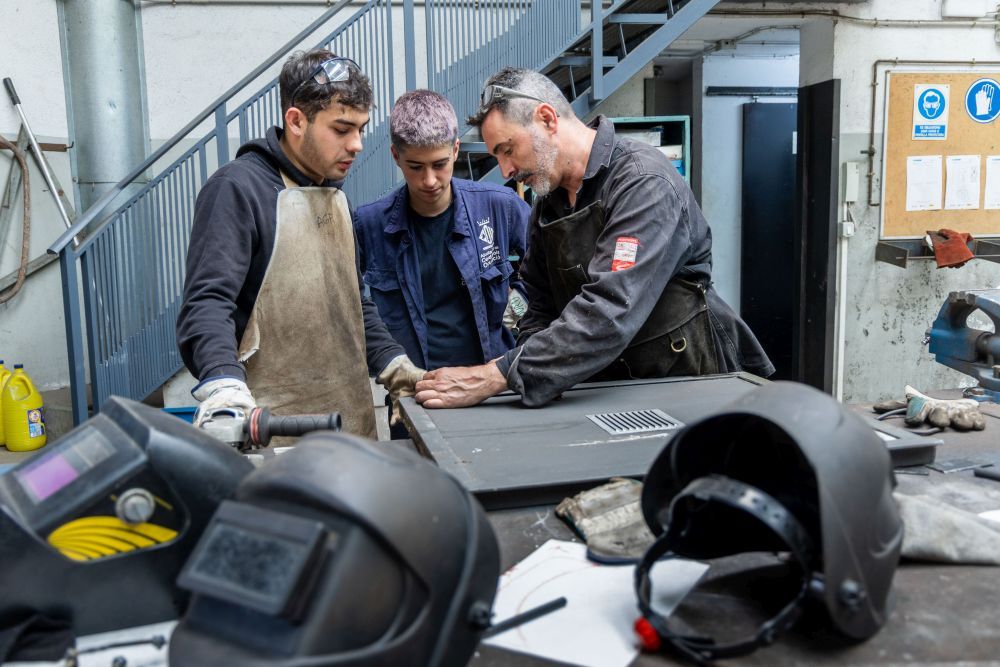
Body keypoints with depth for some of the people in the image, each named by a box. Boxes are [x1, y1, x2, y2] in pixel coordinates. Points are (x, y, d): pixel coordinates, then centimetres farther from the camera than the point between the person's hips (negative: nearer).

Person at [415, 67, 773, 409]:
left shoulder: (644, 182, -17)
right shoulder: (547, 205, 7)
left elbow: (610, 312, -28)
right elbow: (541, 312, 10)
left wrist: (495, 377, -31)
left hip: (690, 386, -6)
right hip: (608, 394, 6)